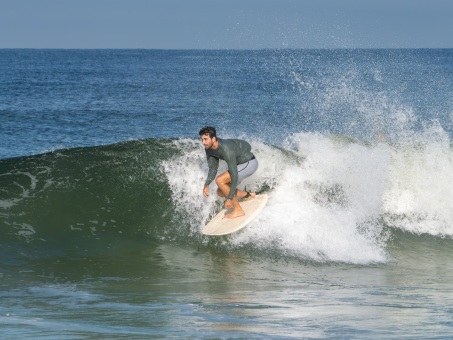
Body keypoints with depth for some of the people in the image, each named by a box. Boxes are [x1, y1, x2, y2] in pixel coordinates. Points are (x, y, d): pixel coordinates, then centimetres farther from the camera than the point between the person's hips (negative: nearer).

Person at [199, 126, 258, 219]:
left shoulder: (226, 150, -35)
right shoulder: (209, 148, -10)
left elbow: (234, 175, -36)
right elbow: (213, 169, 1)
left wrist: (230, 198, -35)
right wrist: (206, 184, -16)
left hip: (250, 163, -9)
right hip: (240, 165, 9)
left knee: (219, 180, -24)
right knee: (220, 192, 5)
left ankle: (238, 210, -15)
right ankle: (248, 195, 25)